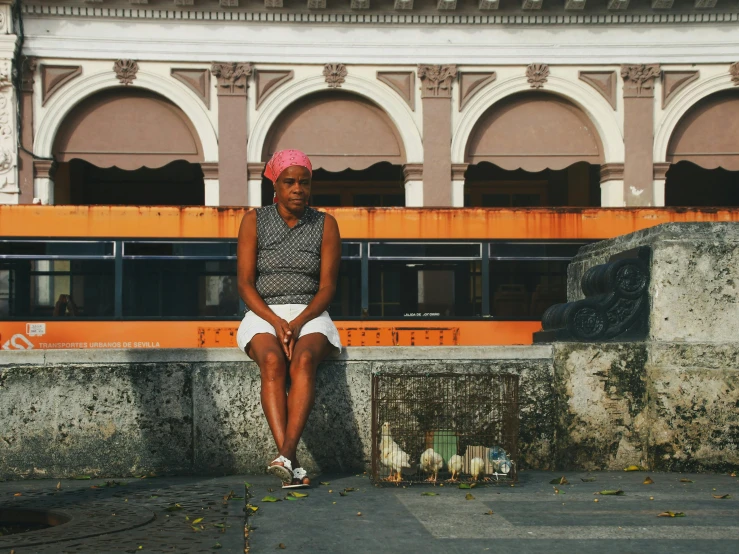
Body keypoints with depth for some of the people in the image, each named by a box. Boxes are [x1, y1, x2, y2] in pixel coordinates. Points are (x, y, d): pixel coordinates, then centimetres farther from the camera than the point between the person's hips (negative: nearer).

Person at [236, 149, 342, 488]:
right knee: (272, 362, -34)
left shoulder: (325, 225, 5)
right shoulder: (254, 221, 4)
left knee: (303, 361, -35)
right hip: (263, 316, 0)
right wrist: (276, 323, -17)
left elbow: (327, 287, 0)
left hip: (310, 317, 0)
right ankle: (293, 465, -42)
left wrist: (298, 323, -17)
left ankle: (285, 456, -47)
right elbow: (245, 284, -2)